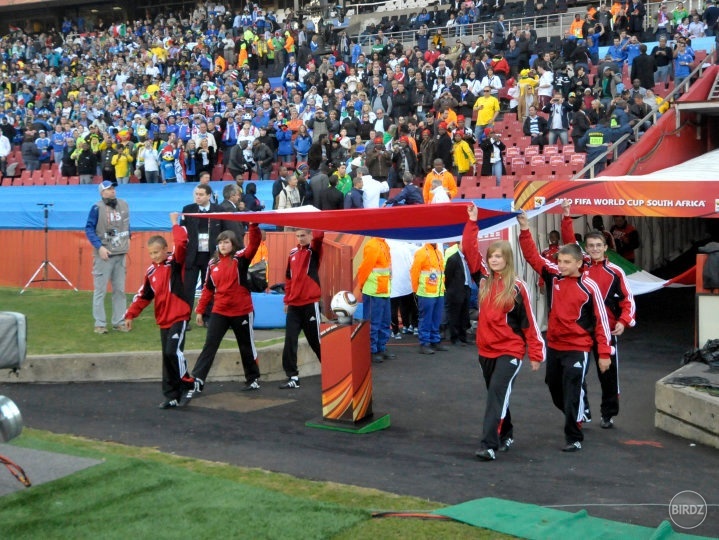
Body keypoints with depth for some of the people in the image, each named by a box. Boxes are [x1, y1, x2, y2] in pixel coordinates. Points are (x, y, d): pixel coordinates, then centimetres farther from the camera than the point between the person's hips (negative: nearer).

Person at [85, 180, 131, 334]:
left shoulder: (123, 205, 7)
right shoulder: (97, 208, -11)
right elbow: (89, 229, -10)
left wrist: (128, 238, 13)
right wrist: (99, 247, -18)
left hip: (120, 254, 6)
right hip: (104, 255, -5)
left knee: (120, 290, 11)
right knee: (100, 290, -2)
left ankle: (119, 321, 19)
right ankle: (100, 324, 4)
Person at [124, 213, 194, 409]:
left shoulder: (175, 262, -5)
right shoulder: (151, 272, 10)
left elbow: (182, 243, -23)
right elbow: (143, 296, 15)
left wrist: (175, 224, -12)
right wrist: (131, 314, 10)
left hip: (179, 317, -7)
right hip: (163, 321, 7)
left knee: (173, 351, -20)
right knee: (167, 358, 8)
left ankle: (187, 383, 0)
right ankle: (172, 396, 13)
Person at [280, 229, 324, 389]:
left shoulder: (314, 250, -3)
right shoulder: (293, 253, 12)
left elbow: (319, 235, -26)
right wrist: (287, 300, 15)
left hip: (310, 303, -5)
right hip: (293, 305, 5)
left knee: (316, 340, 4)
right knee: (290, 341, -1)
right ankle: (293, 377, 4)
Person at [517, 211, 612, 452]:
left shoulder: (589, 287, -12)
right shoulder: (554, 277, 0)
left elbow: (601, 321, -8)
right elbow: (532, 256, -1)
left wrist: (604, 353, -9)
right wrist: (525, 229, -13)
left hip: (577, 349, -6)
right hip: (554, 346, 6)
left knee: (572, 393, -8)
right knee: (554, 387, 19)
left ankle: (574, 438, 0)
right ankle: (575, 419, 42)